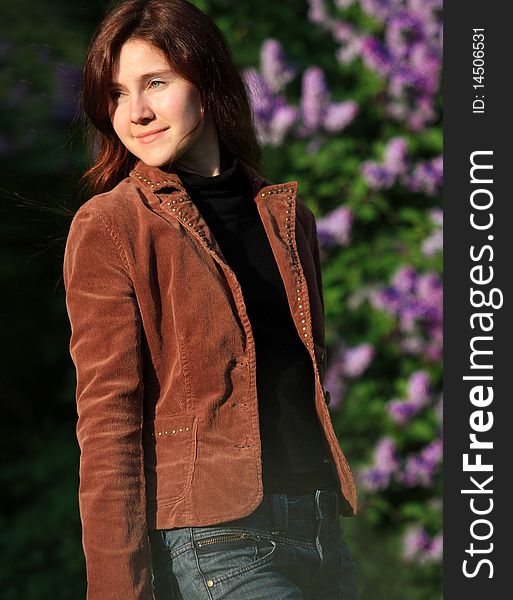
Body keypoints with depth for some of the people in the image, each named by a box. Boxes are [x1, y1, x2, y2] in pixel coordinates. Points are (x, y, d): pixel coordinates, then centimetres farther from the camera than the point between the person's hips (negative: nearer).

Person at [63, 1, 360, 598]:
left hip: (321, 529, 6)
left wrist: (332, 515, 15)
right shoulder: (108, 226, -4)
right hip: (209, 545, -6)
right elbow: (107, 423, -8)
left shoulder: (286, 214, 14)